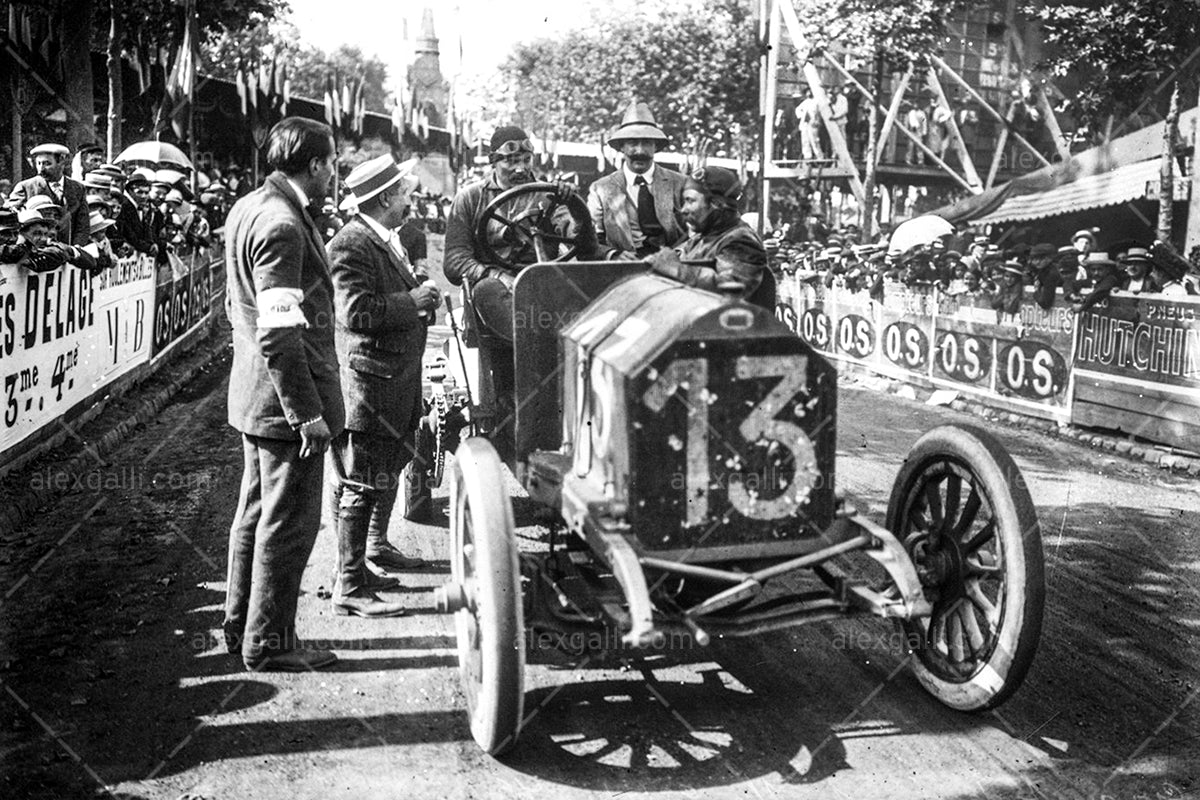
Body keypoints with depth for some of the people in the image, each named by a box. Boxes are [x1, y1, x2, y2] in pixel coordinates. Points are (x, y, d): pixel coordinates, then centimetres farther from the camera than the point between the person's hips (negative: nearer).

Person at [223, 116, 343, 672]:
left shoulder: (248, 208, 10)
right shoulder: (281, 225, -22)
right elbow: (279, 332, -26)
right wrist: (307, 412, -23)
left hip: (254, 393, 10)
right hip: (286, 397, -10)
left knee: (257, 512, 20)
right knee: (287, 523, 2)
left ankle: (241, 625, 33)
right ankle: (268, 643, 15)